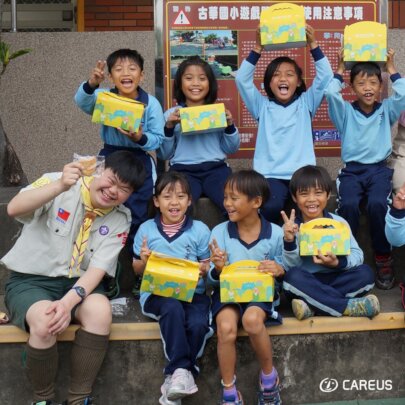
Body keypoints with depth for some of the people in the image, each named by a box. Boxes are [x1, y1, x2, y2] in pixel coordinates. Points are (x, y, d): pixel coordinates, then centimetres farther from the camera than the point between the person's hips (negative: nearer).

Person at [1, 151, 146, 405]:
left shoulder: (120, 220, 0)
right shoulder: (57, 183, -9)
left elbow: (99, 268, -10)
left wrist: (69, 301, -28)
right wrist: (60, 186, -41)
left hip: (78, 284, 3)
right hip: (29, 280, -2)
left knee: (100, 310, -30)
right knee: (45, 322, -34)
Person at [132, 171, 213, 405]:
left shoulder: (200, 230, 6)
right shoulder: (146, 229, 6)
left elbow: (208, 266, 9)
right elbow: (137, 270, 12)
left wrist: (203, 269, -15)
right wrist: (144, 261, -11)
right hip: (157, 292, -1)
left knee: (198, 324, -29)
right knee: (173, 308, -35)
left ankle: (176, 376, -8)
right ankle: (183, 370, -25)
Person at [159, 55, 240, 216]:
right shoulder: (171, 114, 10)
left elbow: (231, 149, 15)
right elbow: (164, 154, 7)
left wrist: (230, 126, -2)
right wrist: (169, 128, -6)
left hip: (215, 168, 1)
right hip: (183, 170, -1)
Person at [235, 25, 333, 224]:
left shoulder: (305, 104, 14)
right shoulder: (262, 106, 13)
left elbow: (326, 77, 4)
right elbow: (242, 79, 2)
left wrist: (313, 45, -4)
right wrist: (258, 48, -5)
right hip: (271, 174, -1)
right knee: (271, 207, -32)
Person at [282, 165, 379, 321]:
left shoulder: (338, 222, -2)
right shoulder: (290, 227, -6)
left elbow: (357, 254, -9)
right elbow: (291, 267, -13)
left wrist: (338, 263, -29)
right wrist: (289, 241, -30)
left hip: (333, 280, 2)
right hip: (306, 284, -2)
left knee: (366, 273, -21)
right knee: (293, 276, -33)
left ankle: (313, 306, -26)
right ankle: (348, 306, -28)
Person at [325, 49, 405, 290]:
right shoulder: (346, 112, 9)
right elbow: (330, 92, -8)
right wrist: (340, 70, 7)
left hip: (379, 169, 0)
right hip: (352, 170, 0)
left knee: (378, 203, -31)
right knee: (348, 204, -31)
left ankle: (384, 256, -12)